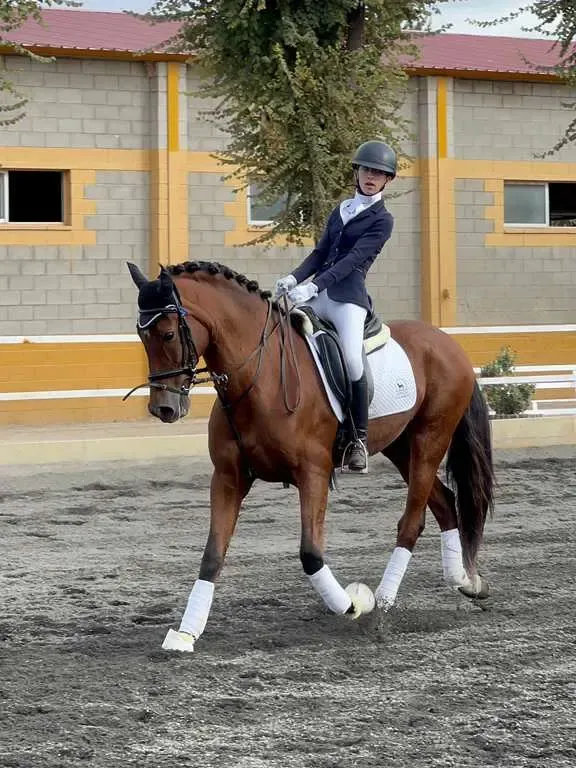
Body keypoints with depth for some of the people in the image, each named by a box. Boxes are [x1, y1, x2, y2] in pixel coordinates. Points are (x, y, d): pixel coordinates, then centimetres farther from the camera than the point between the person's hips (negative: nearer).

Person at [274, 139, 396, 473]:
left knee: (352, 358, -27)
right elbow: (320, 253, 18)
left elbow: (353, 259, -11)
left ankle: (360, 439, -18)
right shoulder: (341, 211, 20)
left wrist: (313, 286, -22)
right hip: (318, 295, 7)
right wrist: (294, 278, -1)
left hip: (348, 298, -7)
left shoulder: (382, 220, 1)